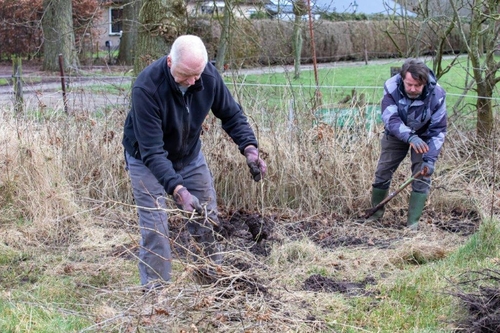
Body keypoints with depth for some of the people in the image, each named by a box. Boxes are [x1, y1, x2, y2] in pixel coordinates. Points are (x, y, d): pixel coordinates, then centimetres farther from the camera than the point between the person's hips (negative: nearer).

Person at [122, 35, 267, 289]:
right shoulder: (146, 87, -35)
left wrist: (249, 148, -23)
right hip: (147, 160, -4)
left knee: (206, 222, 8)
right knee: (155, 230, -9)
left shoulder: (209, 75, -21)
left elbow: (231, 114, -6)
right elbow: (152, 150, -36)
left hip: (190, 155, 5)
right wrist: (178, 190, -46)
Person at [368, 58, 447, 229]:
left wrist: (430, 159, -31)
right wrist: (410, 137, -55)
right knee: (383, 171, 2)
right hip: (396, 134, 1)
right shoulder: (391, 87, -32)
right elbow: (390, 118, -38)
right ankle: (375, 213, 22)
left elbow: (438, 130, -23)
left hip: (423, 136, -1)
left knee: (422, 175, -10)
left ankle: (413, 223, -4)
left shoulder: (437, 95, -30)